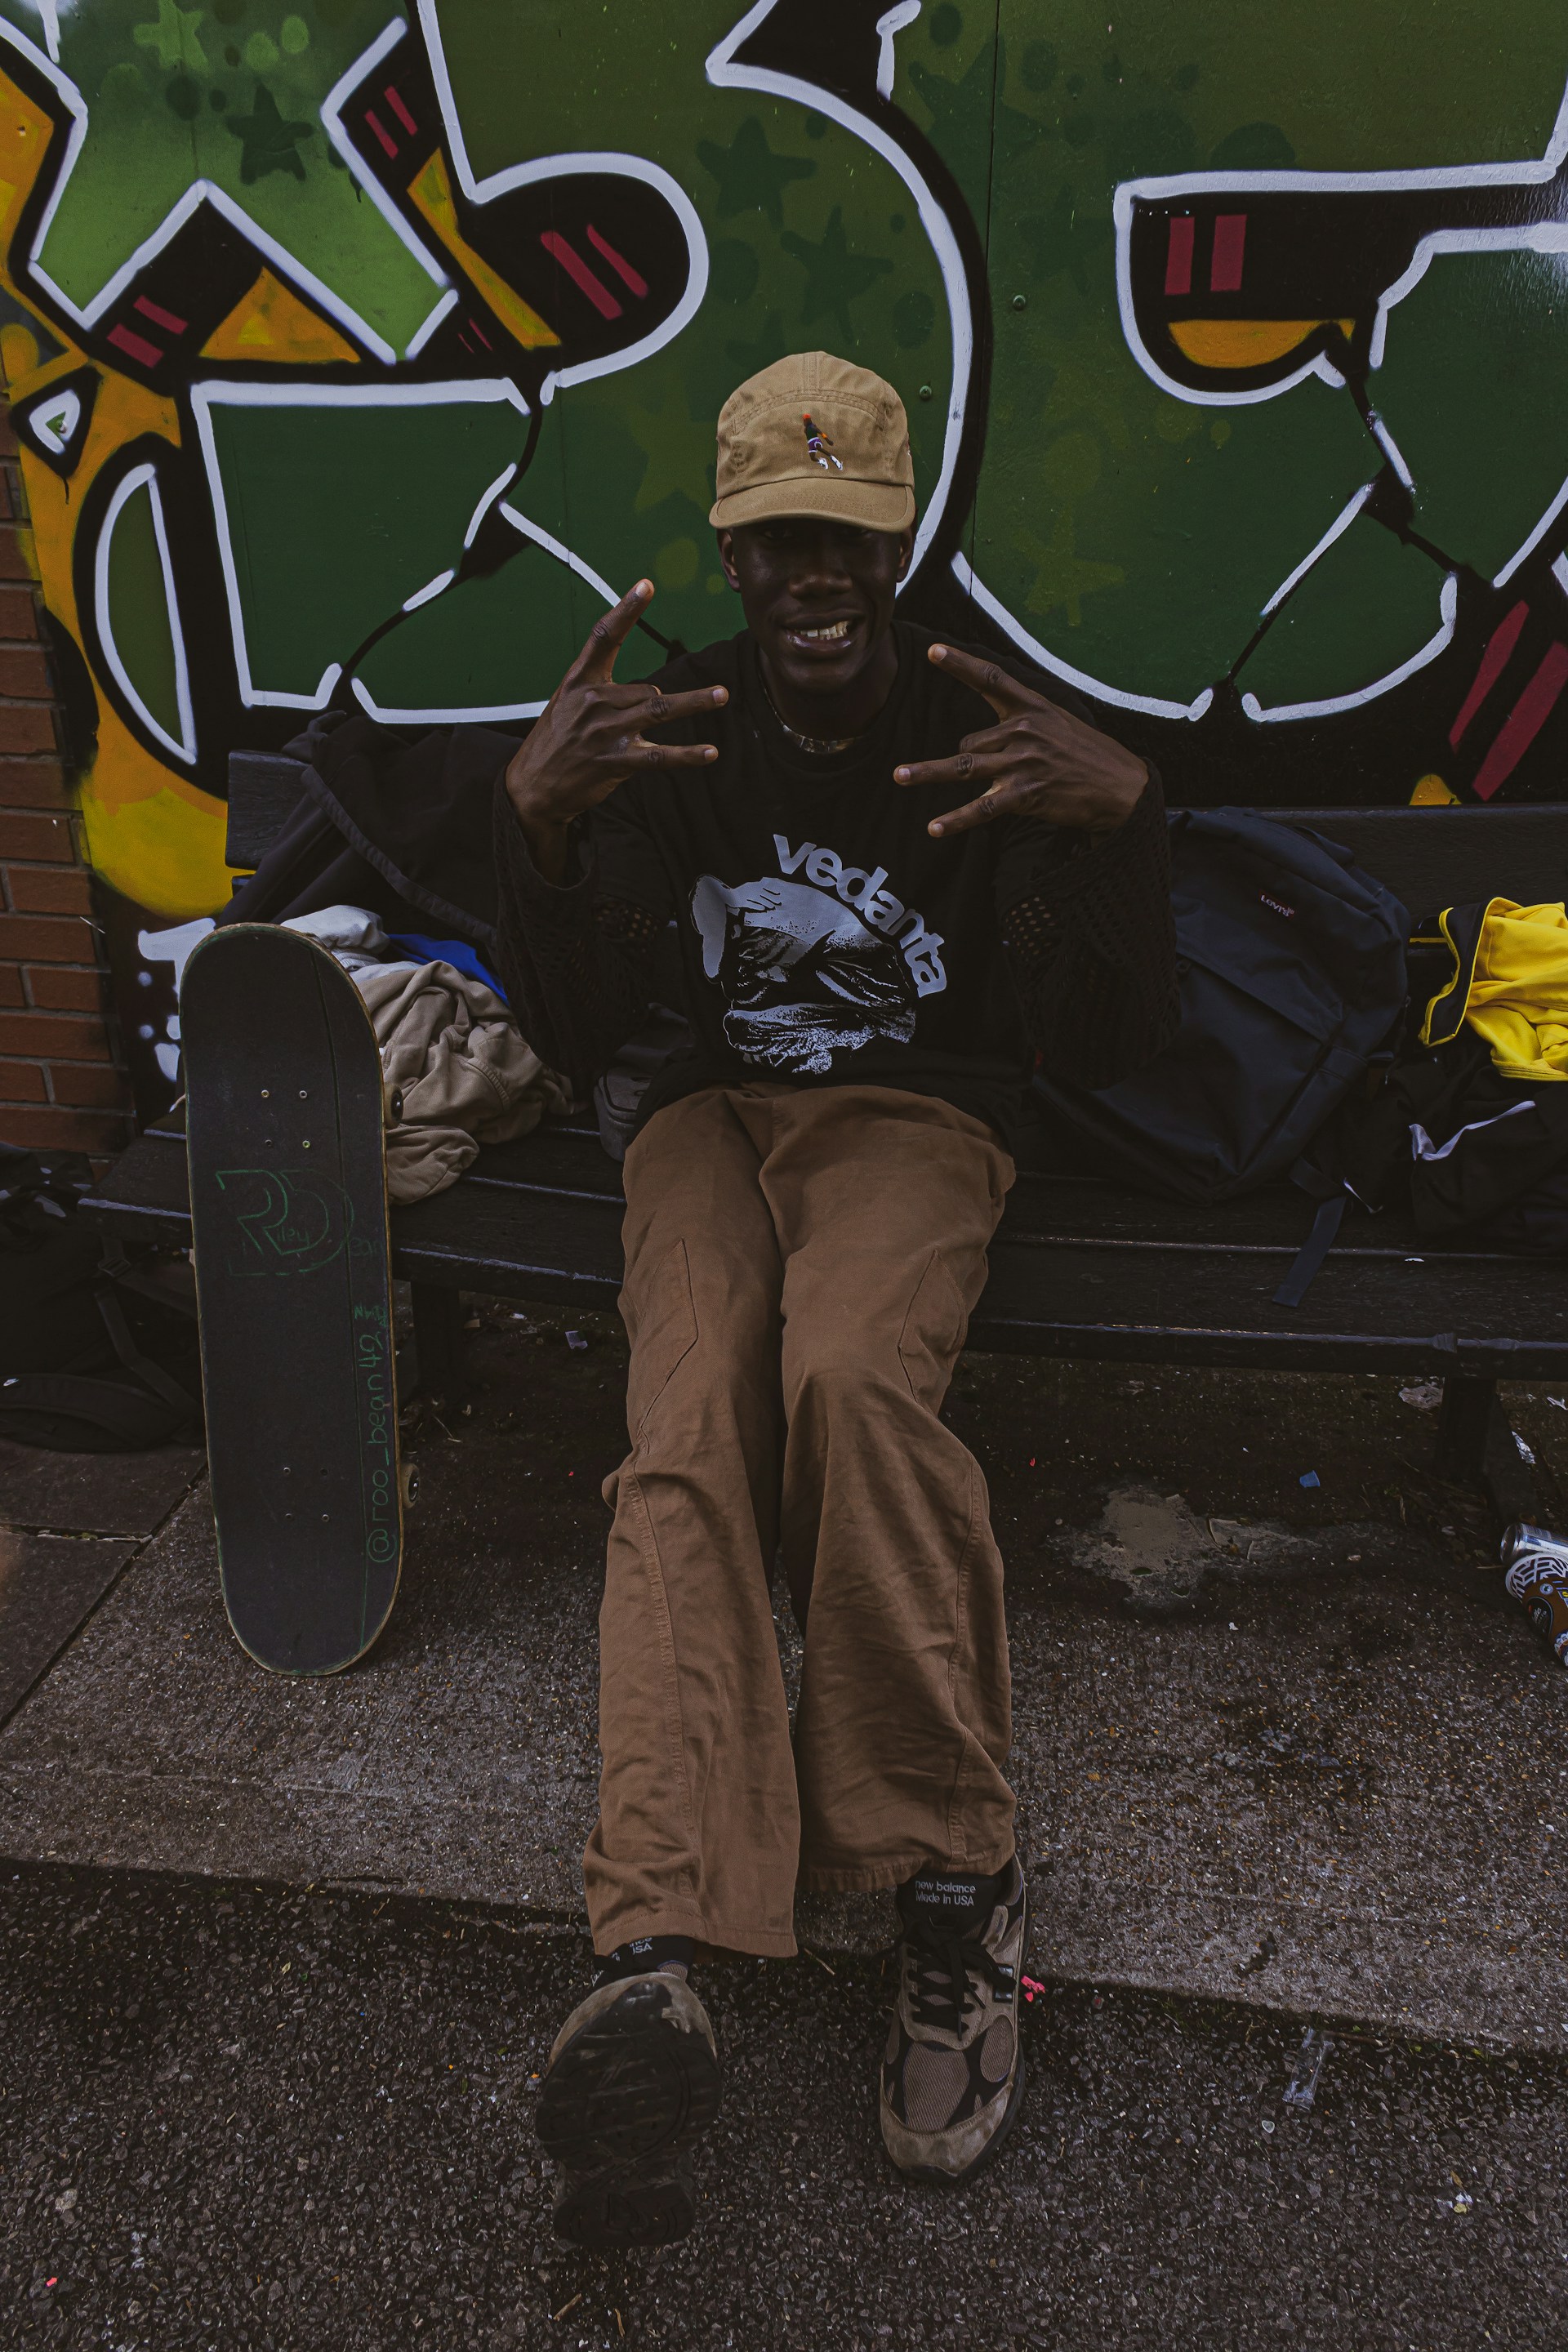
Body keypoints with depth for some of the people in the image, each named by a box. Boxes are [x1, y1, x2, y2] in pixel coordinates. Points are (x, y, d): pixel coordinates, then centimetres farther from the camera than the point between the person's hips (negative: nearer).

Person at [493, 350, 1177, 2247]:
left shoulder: (991, 733, -1)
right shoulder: (671, 733, 3)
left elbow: (1110, 1044, -6)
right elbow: (572, 1037, -3)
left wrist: (1121, 820, -23)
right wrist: (541, 825, -20)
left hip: (916, 1119, -1)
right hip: (716, 1115, 2)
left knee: (853, 1375, -37)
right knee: (687, 1436, -31)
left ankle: (952, 1891, -24)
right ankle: (652, 1964, -41)